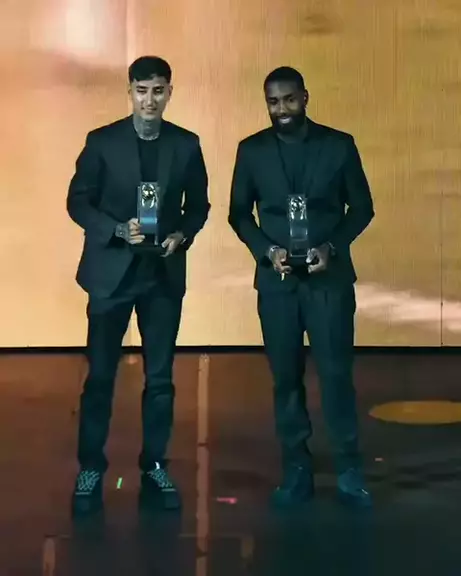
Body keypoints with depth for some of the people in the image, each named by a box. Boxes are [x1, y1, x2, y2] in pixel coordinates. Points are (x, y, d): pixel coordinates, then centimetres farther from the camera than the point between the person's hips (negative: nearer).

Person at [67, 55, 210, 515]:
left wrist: (182, 235, -10)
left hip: (164, 273, 2)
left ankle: (155, 468, 19)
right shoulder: (102, 141, -2)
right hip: (111, 271, -2)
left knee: (160, 377, 7)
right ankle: (91, 470, 15)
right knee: (100, 376, 3)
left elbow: (198, 205, 10)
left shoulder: (186, 145, 4)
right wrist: (118, 230, -18)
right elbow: (78, 202, -2)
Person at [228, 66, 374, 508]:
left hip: (330, 277, -1)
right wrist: (266, 250, -10)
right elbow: (239, 213, 7)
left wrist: (332, 247, -13)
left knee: (336, 373, -2)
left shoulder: (339, 145, 0)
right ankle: (296, 470, 16)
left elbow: (362, 208, 3)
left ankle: (349, 470, 12)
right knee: (286, 377, 6)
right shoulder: (251, 150, 4)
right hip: (276, 280, 2)